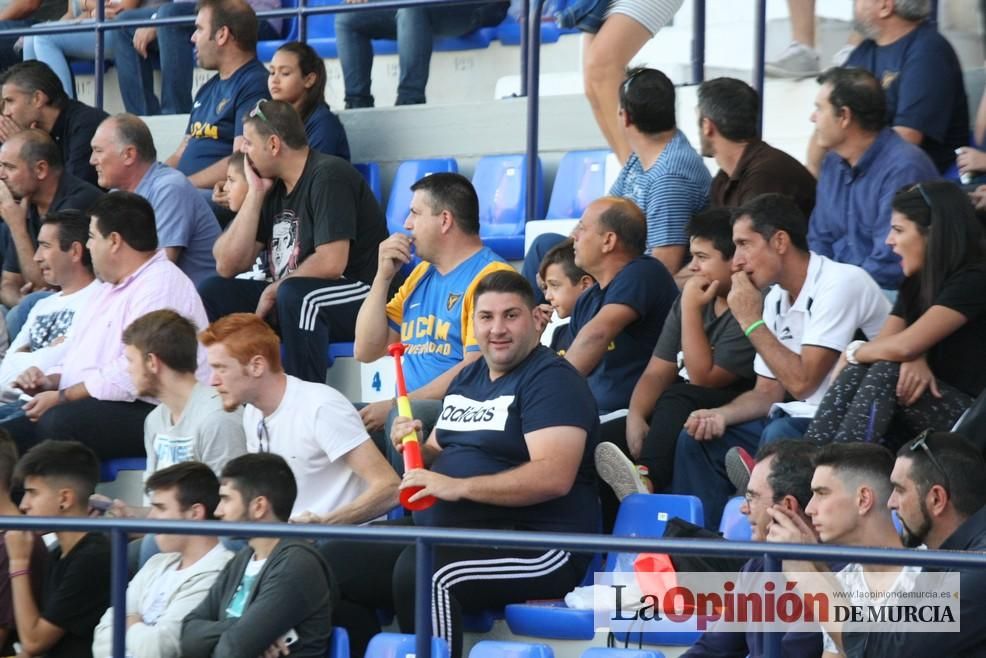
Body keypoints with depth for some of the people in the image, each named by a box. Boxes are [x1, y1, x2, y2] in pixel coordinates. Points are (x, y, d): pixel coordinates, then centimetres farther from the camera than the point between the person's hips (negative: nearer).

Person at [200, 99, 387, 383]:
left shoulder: (328, 176, -13)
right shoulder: (274, 188, 11)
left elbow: (331, 263, -24)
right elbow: (227, 266, 7)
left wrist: (273, 290, -10)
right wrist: (255, 194, 2)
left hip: (359, 297, -9)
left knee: (295, 295, -37)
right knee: (213, 292, -2)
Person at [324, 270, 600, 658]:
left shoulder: (551, 379, -7)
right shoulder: (468, 378, 20)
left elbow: (554, 477, -21)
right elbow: (442, 457, 29)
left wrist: (459, 486, -23)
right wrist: (417, 448, 5)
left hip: (533, 542, -9)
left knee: (422, 570, -36)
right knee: (335, 562, -7)